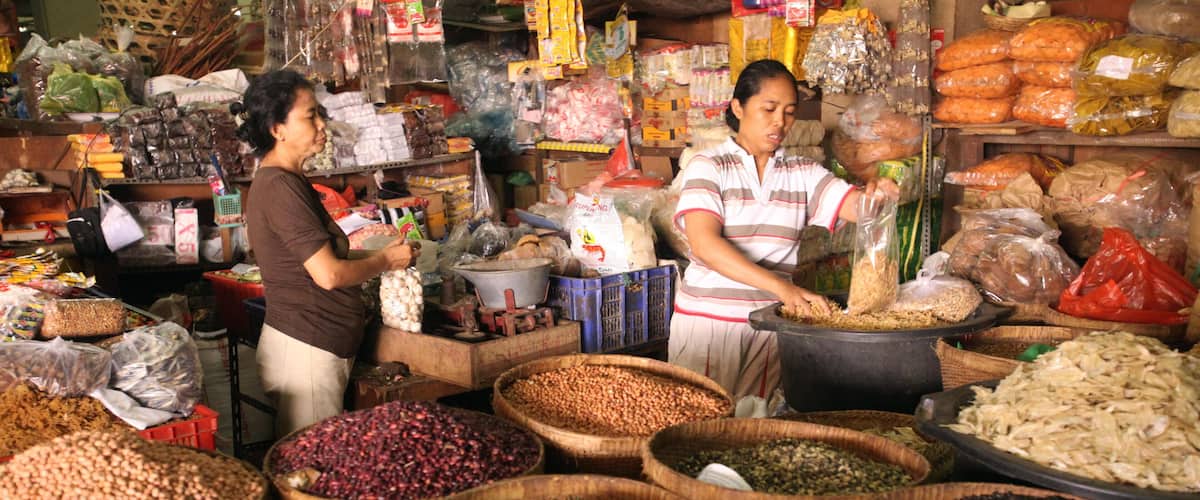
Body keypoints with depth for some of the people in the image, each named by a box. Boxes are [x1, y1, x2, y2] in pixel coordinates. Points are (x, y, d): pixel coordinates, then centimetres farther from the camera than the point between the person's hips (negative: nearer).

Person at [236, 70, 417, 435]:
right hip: (304, 349, -10)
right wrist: (386, 261, -5)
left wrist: (379, 257, 12)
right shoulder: (280, 186, -18)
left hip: (316, 345, 10)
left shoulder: (282, 181, 14)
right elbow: (329, 274, -21)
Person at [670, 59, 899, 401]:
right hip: (708, 318, -3)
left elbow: (855, 206, -4)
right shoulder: (708, 167, -5)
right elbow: (705, 245, -19)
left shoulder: (803, 173, 8)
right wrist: (781, 286, -29)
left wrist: (876, 196, -30)